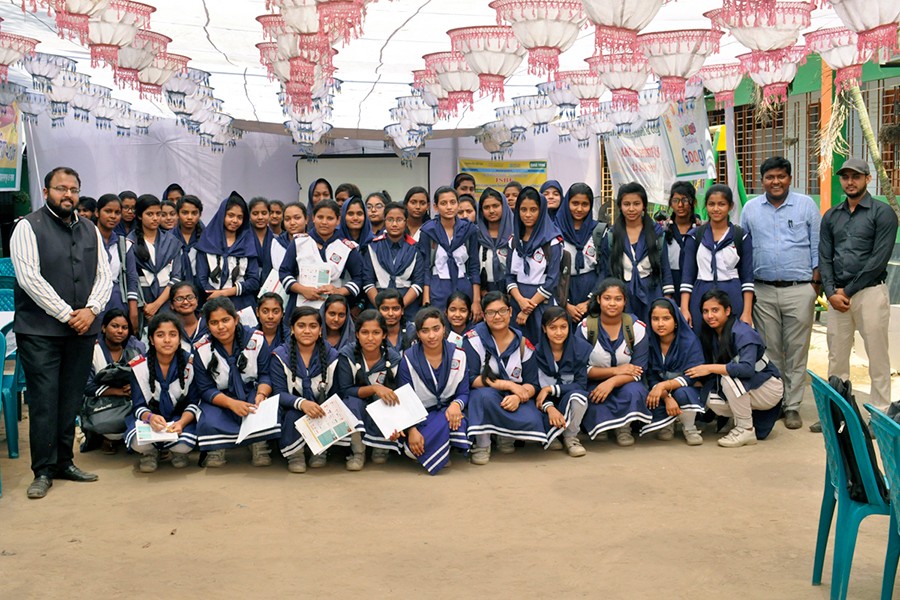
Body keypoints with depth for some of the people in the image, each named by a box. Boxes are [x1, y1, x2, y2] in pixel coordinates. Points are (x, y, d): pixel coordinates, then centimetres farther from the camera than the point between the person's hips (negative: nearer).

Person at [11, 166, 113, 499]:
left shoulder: (90, 230, 14)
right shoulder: (29, 227, -2)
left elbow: (104, 275, 11)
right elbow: (29, 277, -11)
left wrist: (90, 310, -6)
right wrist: (66, 314, -13)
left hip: (83, 328, 5)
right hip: (40, 330, -5)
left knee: (72, 399, 9)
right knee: (44, 399, -3)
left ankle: (64, 462, 20)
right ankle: (43, 471, 6)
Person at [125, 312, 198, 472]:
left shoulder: (190, 363, -9)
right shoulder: (139, 366, -9)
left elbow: (193, 403, -6)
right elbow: (139, 406, -8)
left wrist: (181, 422, -27)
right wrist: (150, 417, -33)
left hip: (181, 417, 0)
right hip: (149, 416, 0)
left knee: (183, 445, -32)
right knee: (138, 442, -33)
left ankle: (178, 453, 9)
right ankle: (150, 453, 6)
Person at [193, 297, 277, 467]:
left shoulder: (256, 339, -8)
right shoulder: (202, 350, -9)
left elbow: (265, 375, -3)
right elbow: (206, 389, -8)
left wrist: (261, 394, -26)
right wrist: (231, 403, -26)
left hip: (251, 391, 0)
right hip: (219, 399, 0)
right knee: (209, 424, -31)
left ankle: (259, 445, -9)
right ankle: (217, 448, 0)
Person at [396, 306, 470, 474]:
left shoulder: (458, 355, 0)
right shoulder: (408, 359, -5)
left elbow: (463, 393, 2)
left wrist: (456, 404, -23)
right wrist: (411, 429, -20)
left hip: (447, 410, 2)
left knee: (454, 417, -35)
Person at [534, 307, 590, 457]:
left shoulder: (582, 347, -11)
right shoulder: (536, 351, -9)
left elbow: (581, 385, -12)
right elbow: (534, 388, -10)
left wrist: (550, 389, -22)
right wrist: (549, 408, -29)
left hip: (571, 404, 0)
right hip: (547, 404, 1)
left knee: (578, 395, -36)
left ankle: (570, 438, -8)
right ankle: (552, 436, 4)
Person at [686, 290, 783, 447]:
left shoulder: (743, 333, -24)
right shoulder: (710, 334, 0)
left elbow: (747, 368, -38)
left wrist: (710, 368, -35)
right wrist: (699, 379, -16)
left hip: (768, 389, -7)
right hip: (744, 390, 7)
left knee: (729, 377, -32)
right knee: (712, 401, -20)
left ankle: (746, 430, -18)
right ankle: (754, 416, 6)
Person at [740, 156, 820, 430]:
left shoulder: (806, 205, 5)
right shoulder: (751, 208, 10)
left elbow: (817, 246, 6)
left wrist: (817, 283, -1)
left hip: (799, 290, -2)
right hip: (763, 291, 2)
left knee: (796, 351, 1)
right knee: (769, 351, 6)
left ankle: (792, 406, 9)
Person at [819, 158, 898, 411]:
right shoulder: (831, 216, 14)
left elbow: (879, 259, -9)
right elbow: (824, 257, 9)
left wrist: (848, 290, -9)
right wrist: (831, 292, -4)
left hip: (870, 292, -5)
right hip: (837, 295, 5)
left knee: (877, 356, -1)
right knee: (836, 356, 7)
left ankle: (880, 412, 5)